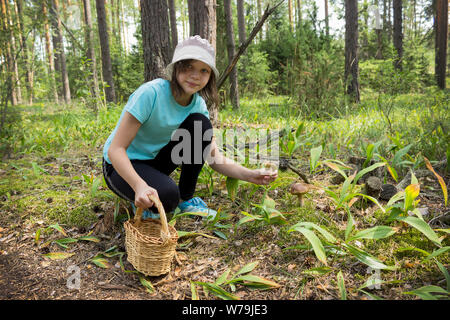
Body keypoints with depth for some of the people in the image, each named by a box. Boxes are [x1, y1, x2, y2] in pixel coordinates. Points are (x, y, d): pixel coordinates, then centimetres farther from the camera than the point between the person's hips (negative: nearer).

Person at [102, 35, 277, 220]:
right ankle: (142, 201, 2)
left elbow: (214, 157, -7)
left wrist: (249, 175, -22)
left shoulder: (198, 104, -8)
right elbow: (116, 149, -27)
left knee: (200, 124, -16)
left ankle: (186, 198, -2)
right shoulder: (151, 93, -26)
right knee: (168, 195, -35)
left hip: (154, 159, 6)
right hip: (122, 165, -6)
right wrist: (140, 186, -43)